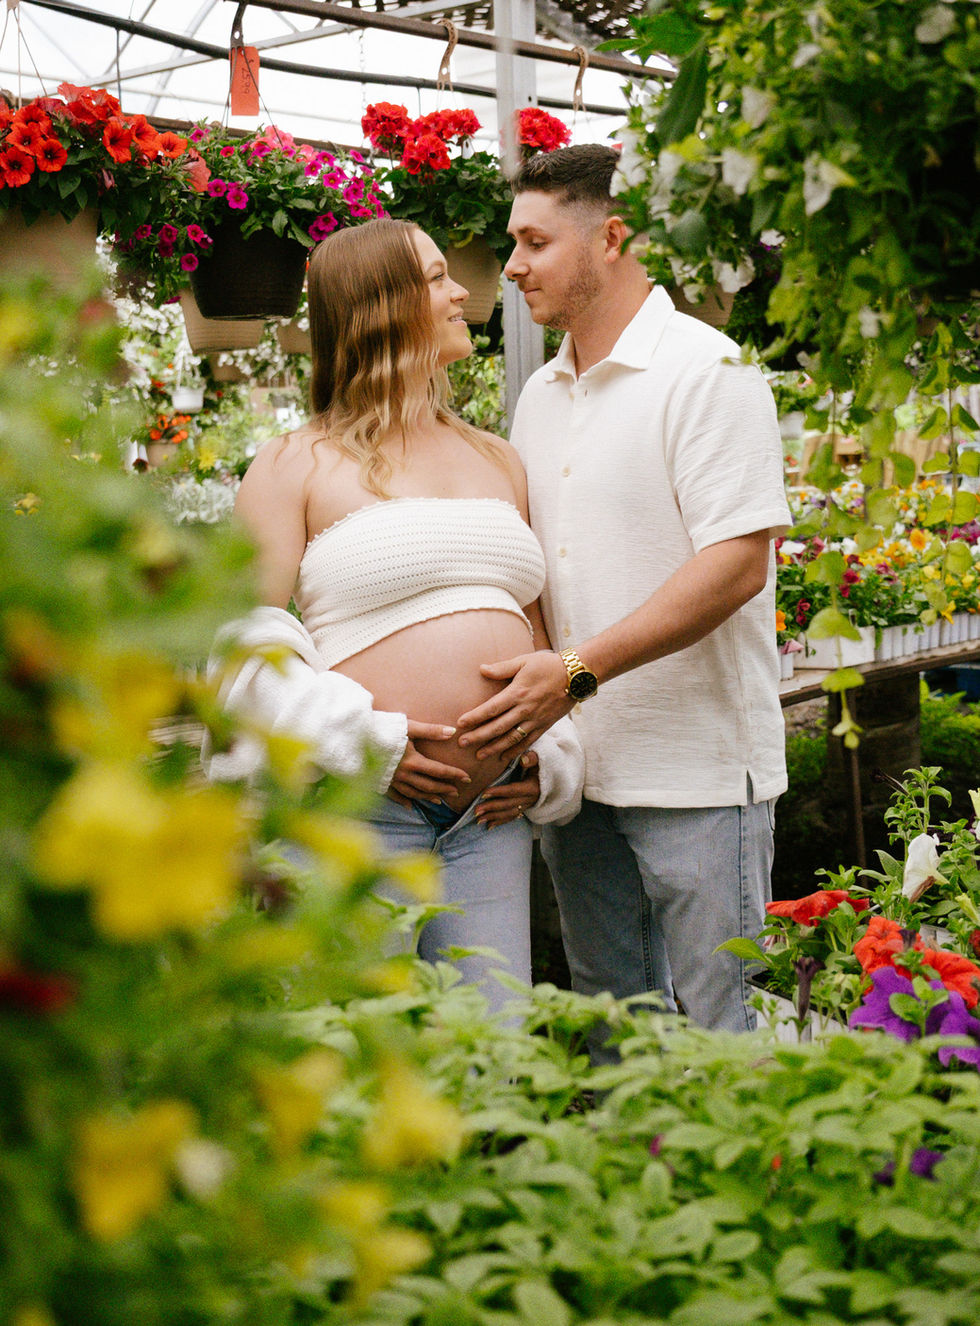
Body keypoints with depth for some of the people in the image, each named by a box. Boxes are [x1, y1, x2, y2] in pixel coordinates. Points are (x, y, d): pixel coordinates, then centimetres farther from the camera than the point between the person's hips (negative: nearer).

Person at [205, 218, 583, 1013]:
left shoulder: (498, 462, 20)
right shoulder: (301, 463, 2)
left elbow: (541, 629, 24)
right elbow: (239, 635, -6)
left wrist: (553, 759, 9)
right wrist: (363, 740, -14)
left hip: (489, 815, 5)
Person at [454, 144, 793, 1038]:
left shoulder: (707, 371, -10)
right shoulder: (539, 397, 15)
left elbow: (737, 563, -19)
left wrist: (577, 670, -24)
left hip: (697, 771, -7)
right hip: (575, 763, 7)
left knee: (715, 1035, 1)